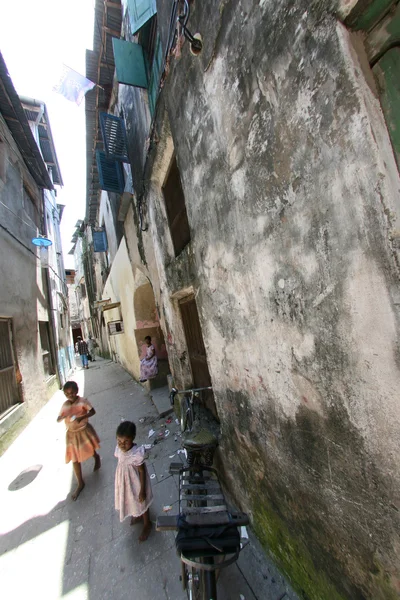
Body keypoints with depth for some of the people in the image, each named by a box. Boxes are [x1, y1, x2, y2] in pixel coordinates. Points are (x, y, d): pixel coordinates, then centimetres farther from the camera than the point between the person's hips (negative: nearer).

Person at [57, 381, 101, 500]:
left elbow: (92, 411, -17)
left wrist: (82, 417, -32)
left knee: (90, 450, 16)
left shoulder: (83, 401, -17)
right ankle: (80, 483, 26)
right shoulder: (65, 405, -5)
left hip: (84, 431, -3)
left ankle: (96, 458, 53)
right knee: (75, 459, 10)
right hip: (72, 434, 3)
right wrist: (62, 417, -24)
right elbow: (58, 420, -1)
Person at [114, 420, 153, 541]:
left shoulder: (137, 454, -38)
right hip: (125, 481, 6)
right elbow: (120, 463, -2)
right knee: (131, 499, 31)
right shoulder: (119, 448, -20)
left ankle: (147, 523, 50)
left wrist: (142, 490, -14)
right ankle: (138, 515, 63)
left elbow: (142, 471, -24)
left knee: (141, 502, 21)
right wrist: (120, 481, 13)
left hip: (136, 482, -6)